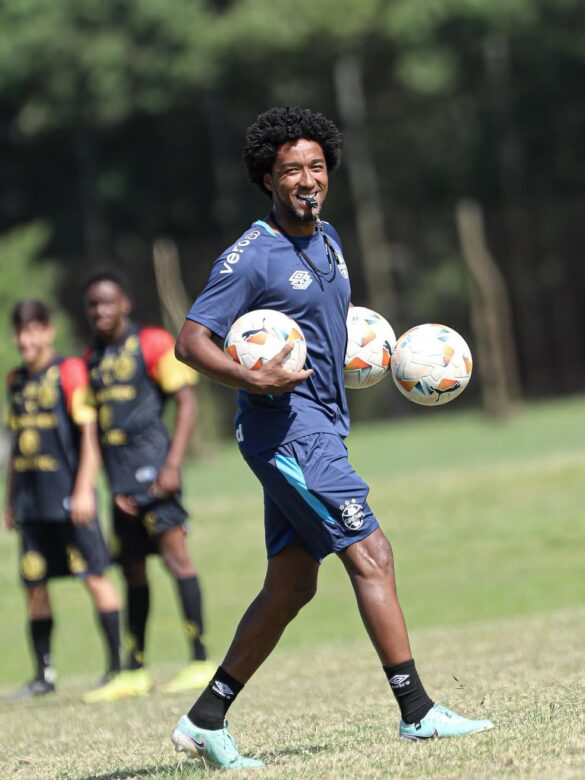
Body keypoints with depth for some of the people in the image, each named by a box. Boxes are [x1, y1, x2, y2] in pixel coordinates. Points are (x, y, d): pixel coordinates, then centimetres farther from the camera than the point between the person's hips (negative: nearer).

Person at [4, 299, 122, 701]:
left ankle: (119, 665, -1)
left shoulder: (69, 371, -5)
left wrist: (83, 490, -15)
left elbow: (88, 434, -9)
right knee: (34, 584, 6)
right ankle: (44, 674, 13)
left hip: (68, 498, -6)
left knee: (95, 575, -5)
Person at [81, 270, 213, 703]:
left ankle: (201, 661, -16)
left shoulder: (152, 344, -4)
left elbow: (187, 401, -7)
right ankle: (136, 671, 16)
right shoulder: (93, 357, 15)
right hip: (120, 475, 7)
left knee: (174, 552, -14)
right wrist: (113, 485, 11)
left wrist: (173, 464, -16)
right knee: (132, 568, 10)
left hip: (152, 465, -7)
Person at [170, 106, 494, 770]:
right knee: (370, 555, -13)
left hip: (319, 428, 9)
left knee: (291, 585, 9)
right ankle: (416, 711, -10)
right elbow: (191, 341, -15)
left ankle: (205, 721, 14)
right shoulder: (251, 257, -13)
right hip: (285, 427, -9)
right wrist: (251, 379, -30)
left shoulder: (327, 240, 13)